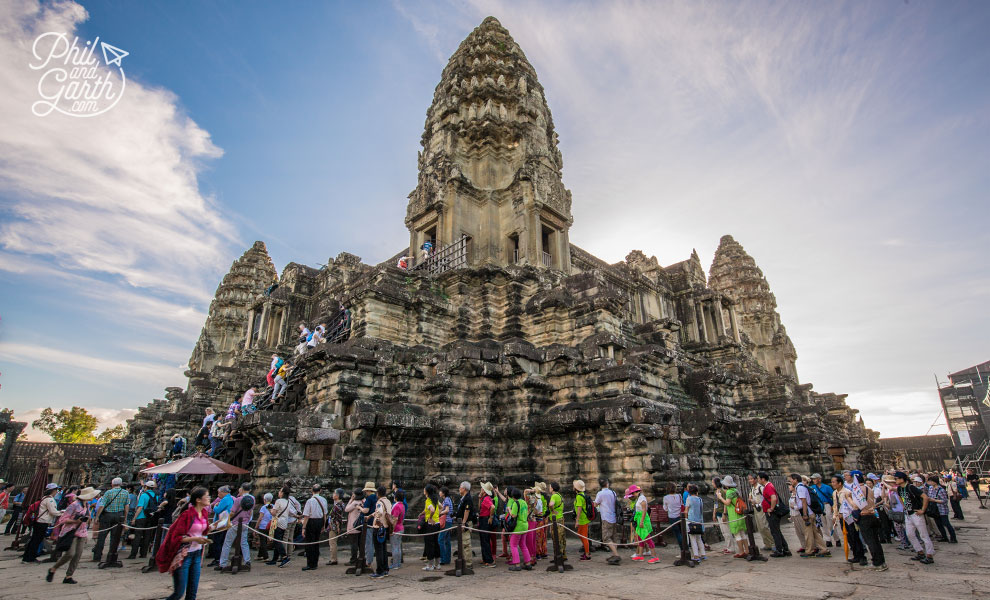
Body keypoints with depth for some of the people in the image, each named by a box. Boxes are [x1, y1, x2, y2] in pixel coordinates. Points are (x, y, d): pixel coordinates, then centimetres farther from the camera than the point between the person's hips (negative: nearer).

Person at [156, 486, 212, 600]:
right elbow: (176, 537, -16)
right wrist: (195, 539, -22)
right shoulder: (187, 514, -17)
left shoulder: (203, 513, 6)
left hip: (197, 554, 7)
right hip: (183, 555, -7)